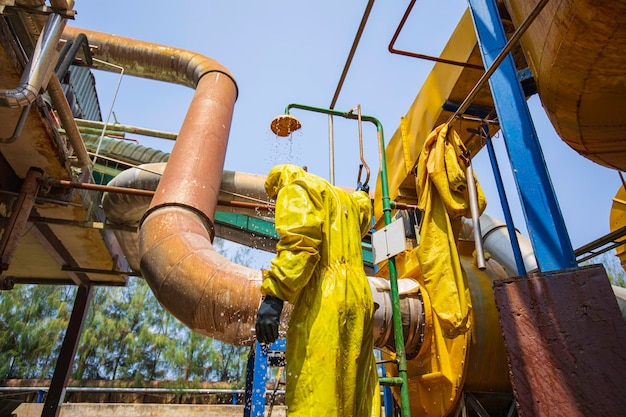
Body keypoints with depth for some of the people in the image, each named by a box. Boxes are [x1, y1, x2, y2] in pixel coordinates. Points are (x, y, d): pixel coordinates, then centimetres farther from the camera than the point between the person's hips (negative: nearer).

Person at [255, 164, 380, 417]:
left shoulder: (296, 189, 5)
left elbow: (299, 242, -14)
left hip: (325, 299, -9)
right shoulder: (343, 196, 30)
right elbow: (363, 202, 54)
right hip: (361, 297, 9)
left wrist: (274, 295, -22)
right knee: (354, 393, 10)